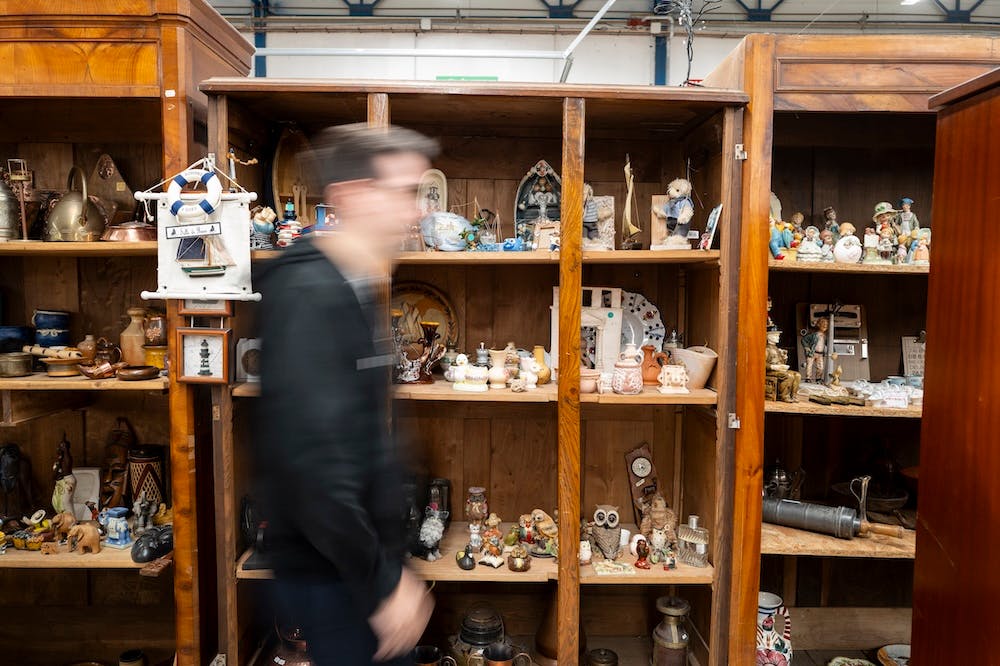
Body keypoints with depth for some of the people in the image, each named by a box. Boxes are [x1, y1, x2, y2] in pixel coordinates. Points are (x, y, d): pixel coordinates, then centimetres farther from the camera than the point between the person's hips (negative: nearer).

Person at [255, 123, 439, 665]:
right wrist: (382, 585, -19)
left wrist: (390, 566, 15)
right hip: (336, 578, -9)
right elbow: (313, 463, -27)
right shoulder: (309, 295, -21)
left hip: (361, 564, 9)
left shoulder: (354, 291, 9)